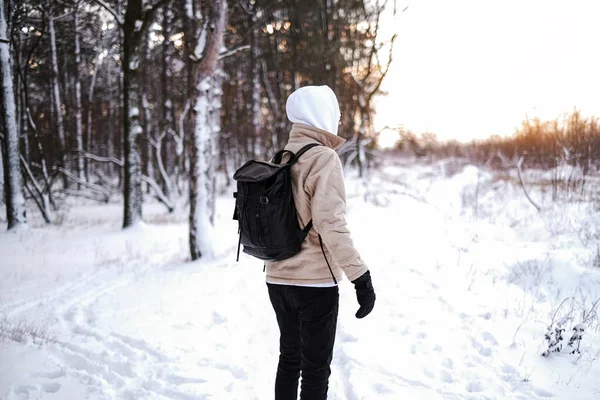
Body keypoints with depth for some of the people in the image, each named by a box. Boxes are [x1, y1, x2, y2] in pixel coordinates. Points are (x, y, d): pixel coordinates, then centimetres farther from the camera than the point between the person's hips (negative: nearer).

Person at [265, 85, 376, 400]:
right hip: (314, 282, -7)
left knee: (289, 359, 19)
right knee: (316, 369, 4)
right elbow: (330, 224, -22)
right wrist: (360, 276, -20)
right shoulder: (324, 158, -14)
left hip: (278, 278, 7)